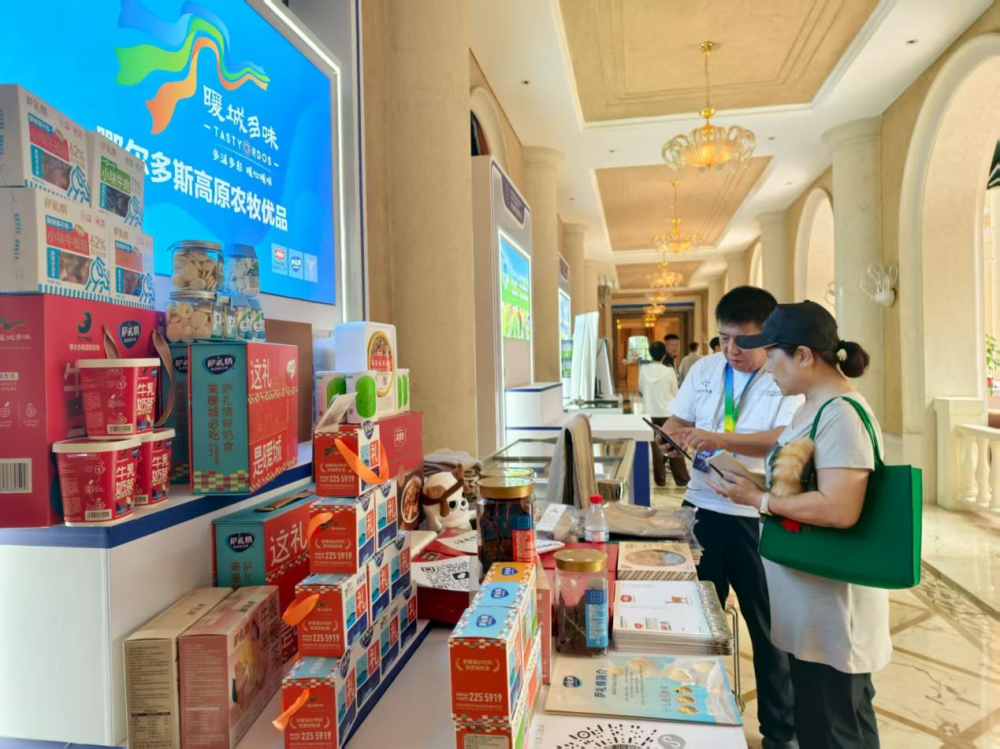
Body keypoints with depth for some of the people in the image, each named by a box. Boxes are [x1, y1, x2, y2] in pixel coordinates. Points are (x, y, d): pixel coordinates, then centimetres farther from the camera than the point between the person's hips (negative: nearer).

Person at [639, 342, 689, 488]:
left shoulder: (643, 369, -4)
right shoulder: (669, 371, -10)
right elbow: (675, 393, 0)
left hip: (651, 414, 2)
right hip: (668, 413, -2)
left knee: (657, 447, 9)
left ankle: (660, 480, 12)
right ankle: (682, 479, 12)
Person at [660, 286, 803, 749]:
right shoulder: (704, 370, 6)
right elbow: (675, 423, 11)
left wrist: (722, 439, -30)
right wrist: (677, 436, -11)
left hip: (759, 518, -4)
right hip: (703, 508, 4)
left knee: (769, 626, 13)